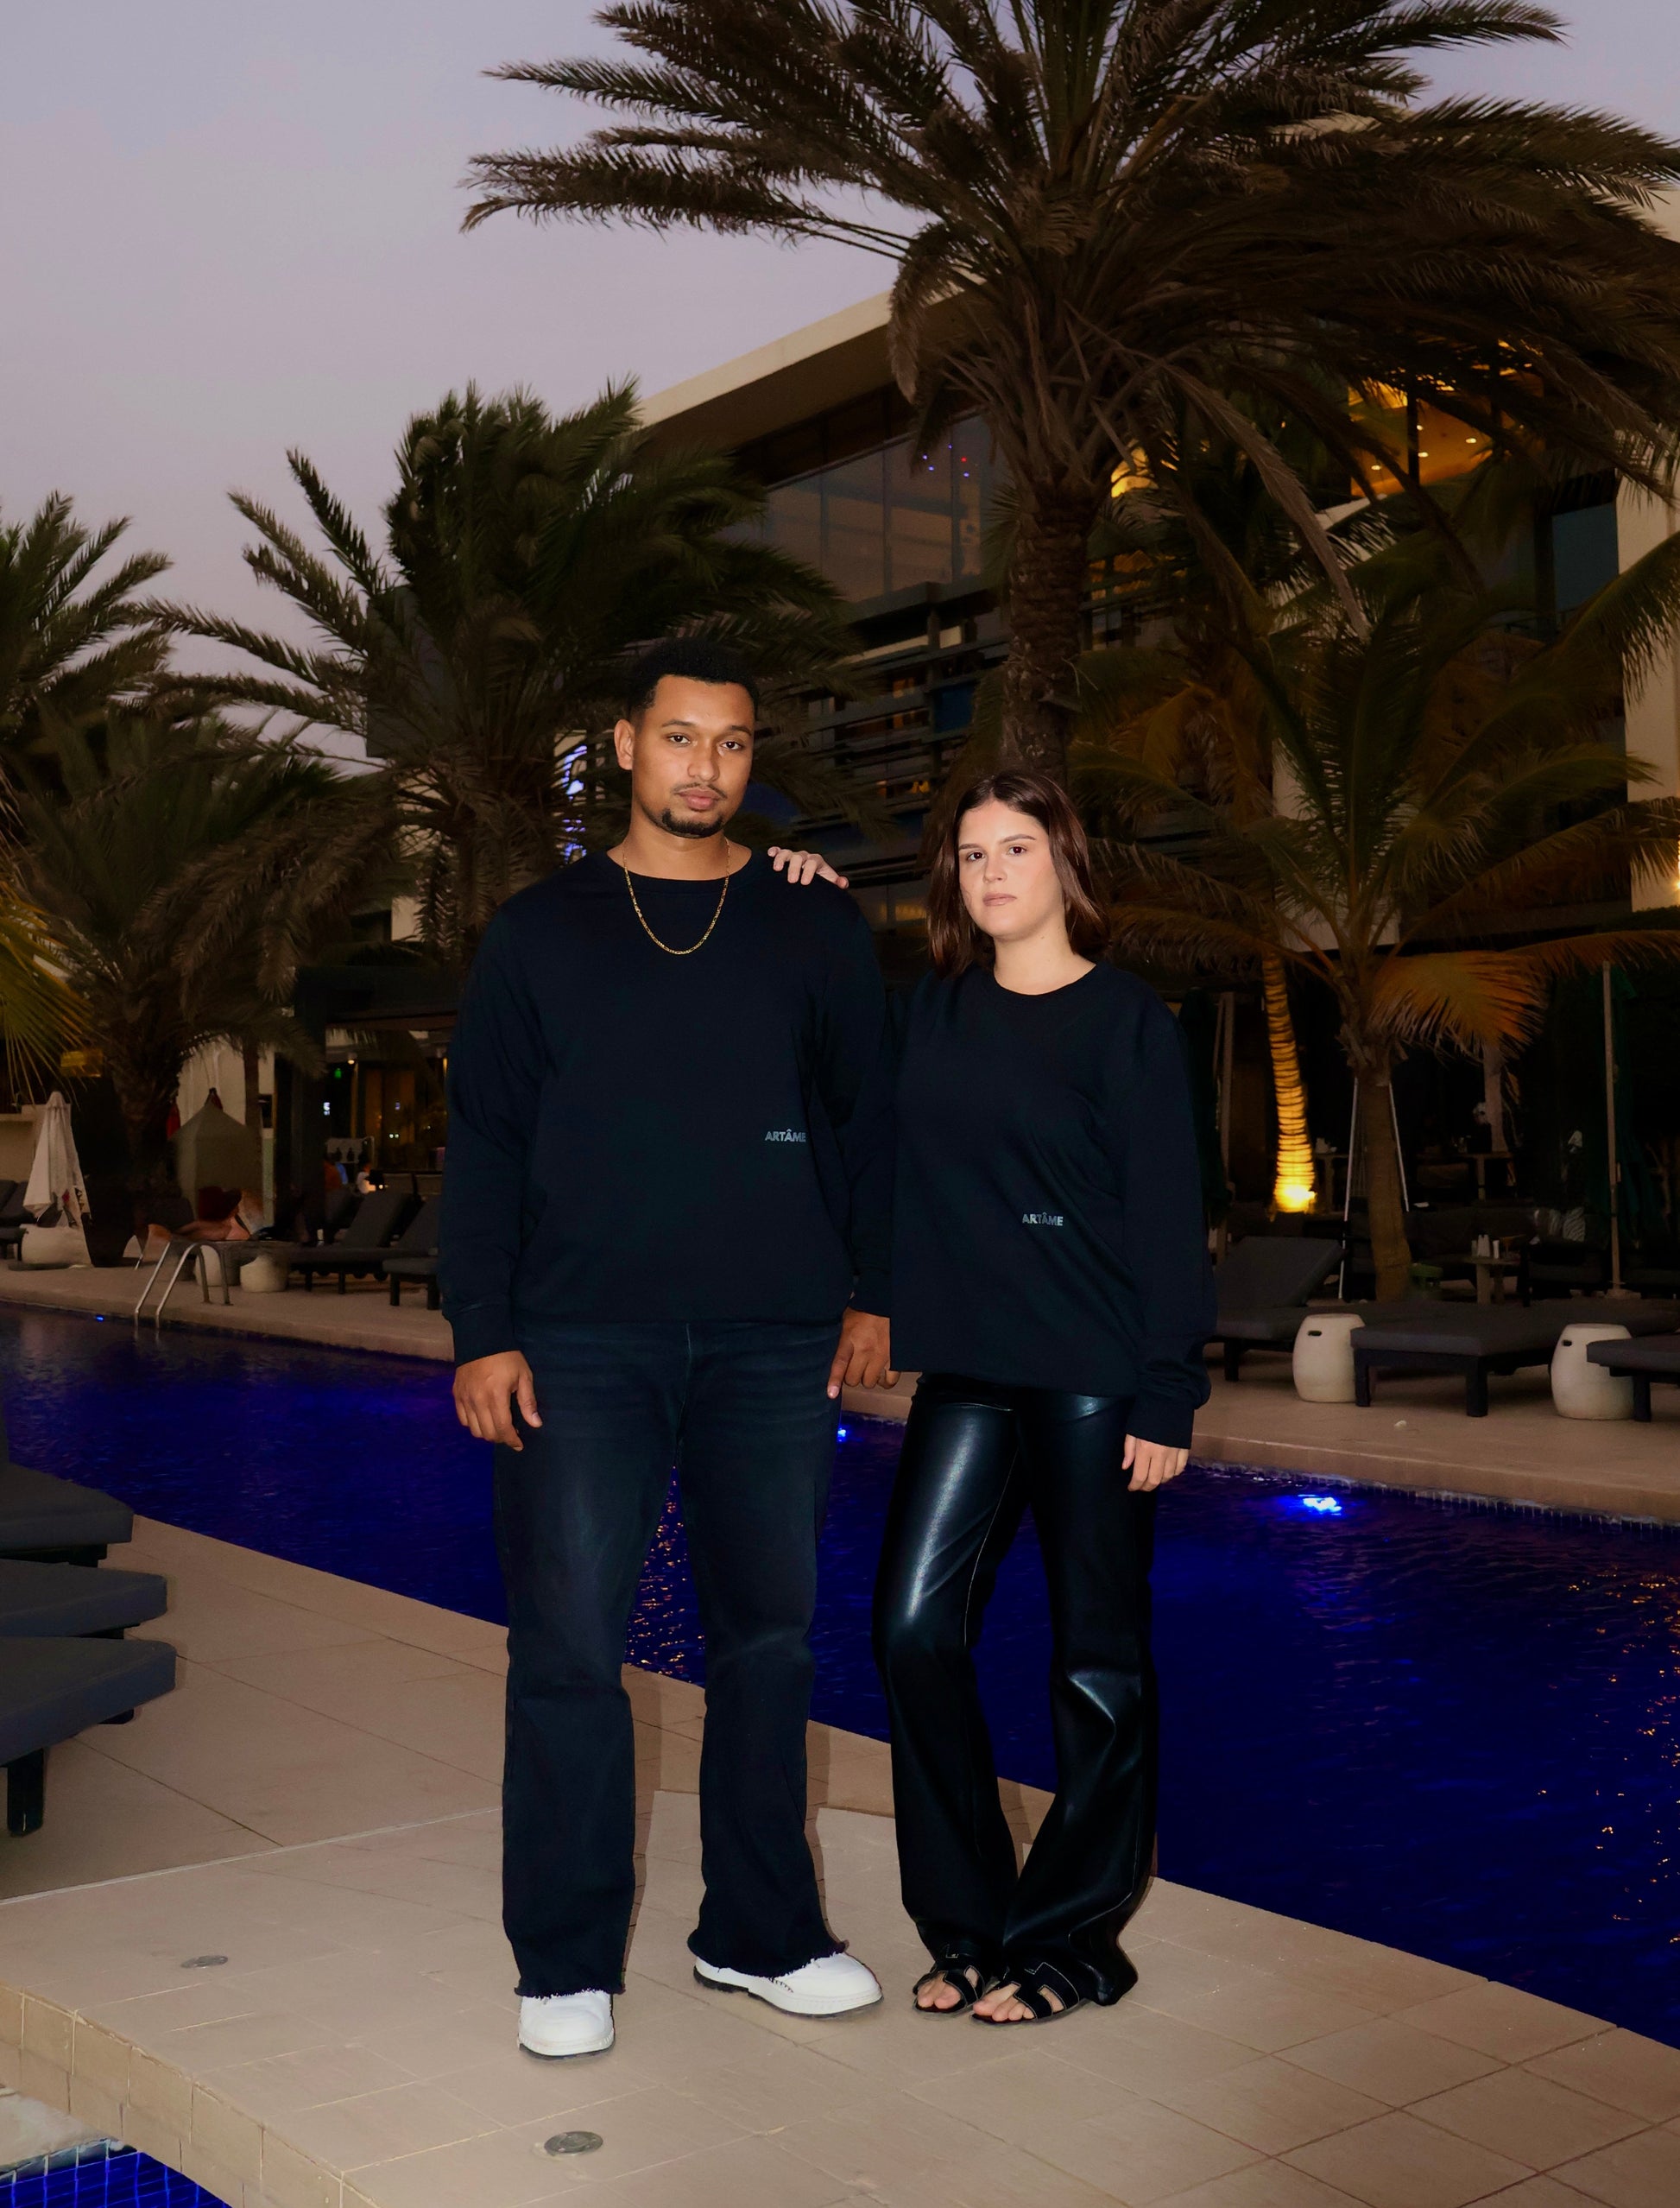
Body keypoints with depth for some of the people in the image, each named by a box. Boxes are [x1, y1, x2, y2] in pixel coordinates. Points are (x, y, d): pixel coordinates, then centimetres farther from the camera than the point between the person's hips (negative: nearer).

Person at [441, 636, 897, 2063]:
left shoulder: (813, 925, 9)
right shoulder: (541, 930, 7)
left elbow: (867, 1120, 13)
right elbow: (484, 1142, 5)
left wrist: (872, 1292, 7)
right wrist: (482, 1331, -2)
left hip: (775, 1346, 2)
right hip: (581, 1345, -1)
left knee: (767, 1637, 8)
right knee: (569, 1649, -2)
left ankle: (760, 1931, 24)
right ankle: (569, 1962, 13)